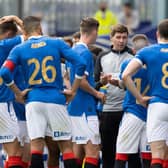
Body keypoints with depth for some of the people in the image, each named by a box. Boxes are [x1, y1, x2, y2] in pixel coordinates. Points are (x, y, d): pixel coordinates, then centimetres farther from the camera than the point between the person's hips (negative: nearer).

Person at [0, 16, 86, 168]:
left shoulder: (19, 50, 4)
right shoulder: (56, 44, 4)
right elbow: (80, 64, -4)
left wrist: (17, 93, 2)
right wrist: (73, 91, 3)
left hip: (33, 101, 1)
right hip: (56, 99, 0)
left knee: (36, 145, -1)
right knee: (66, 145, 5)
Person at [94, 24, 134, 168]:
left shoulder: (133, 57, 5)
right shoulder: (103, 57, 12)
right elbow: (95, 83, 9)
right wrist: (102, 82, -12)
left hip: (127, 109, -2)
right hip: (107, 109, 2)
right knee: (107, 149, 5)